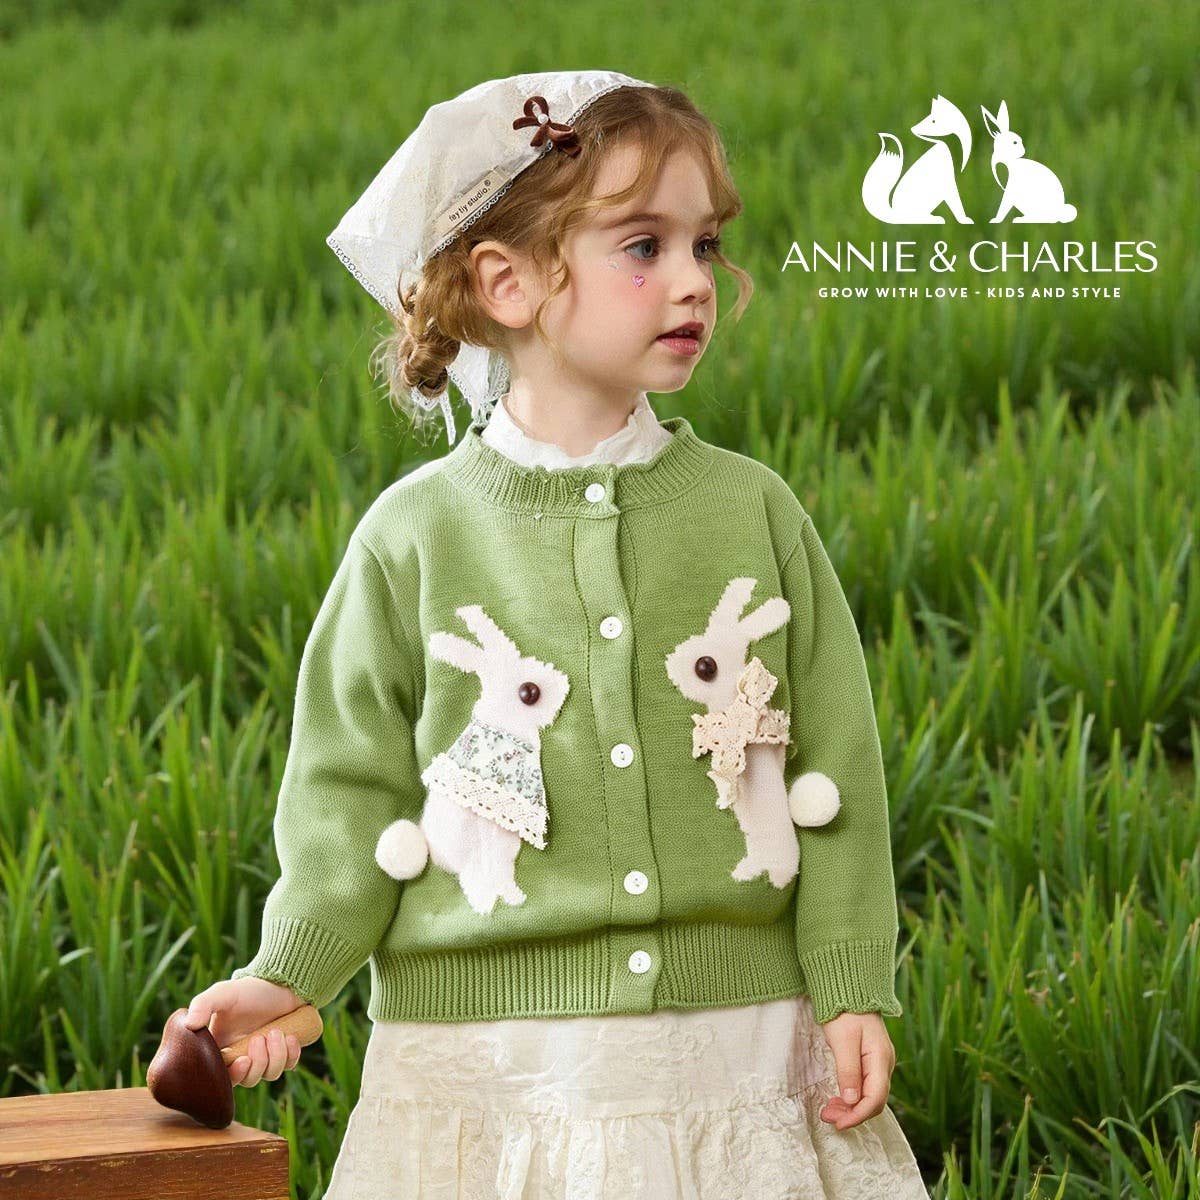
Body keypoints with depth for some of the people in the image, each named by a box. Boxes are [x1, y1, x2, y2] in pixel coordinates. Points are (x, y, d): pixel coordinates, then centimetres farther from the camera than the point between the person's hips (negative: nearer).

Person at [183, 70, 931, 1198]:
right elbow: (354, 788, 3)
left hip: (733, 1056, 1)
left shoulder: (754, 511, 4)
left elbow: (835, 771, 6)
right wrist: (287, 977, -9)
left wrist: (853, 990, 0)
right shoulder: (414, 534, -1)